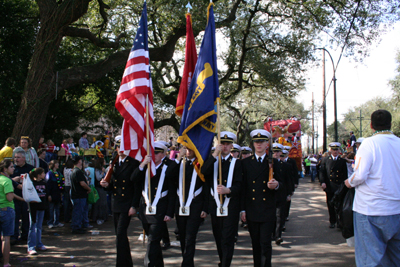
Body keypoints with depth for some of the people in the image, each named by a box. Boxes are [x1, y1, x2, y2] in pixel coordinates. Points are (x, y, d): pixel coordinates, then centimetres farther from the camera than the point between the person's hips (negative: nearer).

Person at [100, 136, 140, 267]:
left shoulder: (134, 163, -8)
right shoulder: (114, 163, 13)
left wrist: (134, 206, -15)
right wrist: (107, 184, -3)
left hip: (127, 205, -7)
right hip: (116, 204, 7)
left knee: (121, 233, -14)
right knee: (119, 234, 12)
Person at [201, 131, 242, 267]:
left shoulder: (237, 163, 3)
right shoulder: (212, 161, 11)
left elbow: (239, 185, -5)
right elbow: (203, 172, -11)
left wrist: (228, 190, -26)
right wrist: (215, 155, -16)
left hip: (231, 207, -3)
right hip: (215, 206, 3)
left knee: (228, 240, -7)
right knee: (218, 238, 12)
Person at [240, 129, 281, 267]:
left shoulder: (273, 162, 4)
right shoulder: (246, 162, 6)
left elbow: (280, 184, 6)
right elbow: (243, 187, 4)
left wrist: (276, 185, -19)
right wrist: (242, 209, 1)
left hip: (268, 210, -2)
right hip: (252, 210, 2)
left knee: (265, 243, -6)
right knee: (255, 243, 11)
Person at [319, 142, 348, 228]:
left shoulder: (342, 161, 7)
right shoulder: (325, 160, 7)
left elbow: (345, 175, 9)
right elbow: (322, 172, 3)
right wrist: (322, 182, -10)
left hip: (339, 187, -1)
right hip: (329, 186, 1)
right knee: (330, 205, 7)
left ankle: (339, 221, 6)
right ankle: (332, 222, 18)